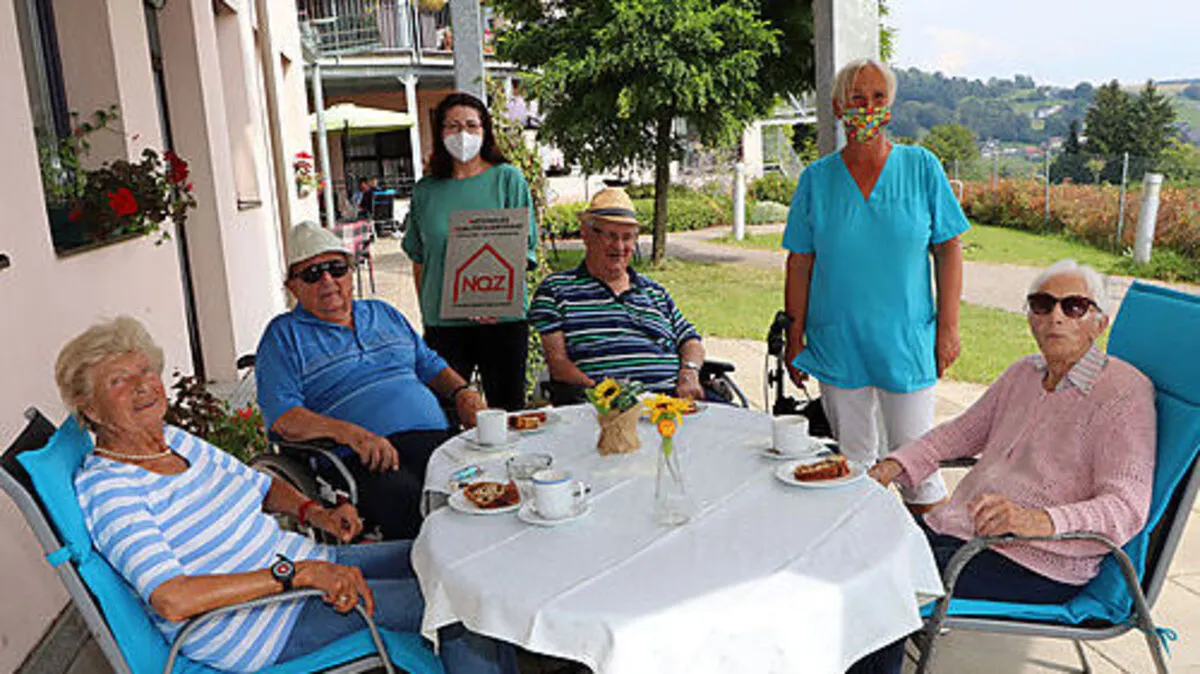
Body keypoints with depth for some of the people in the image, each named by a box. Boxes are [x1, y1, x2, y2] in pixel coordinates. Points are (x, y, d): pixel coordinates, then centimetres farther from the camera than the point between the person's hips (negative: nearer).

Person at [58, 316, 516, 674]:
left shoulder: (176, 440, 7)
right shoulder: (105, 488, -17)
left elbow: (260, 485, 20)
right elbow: (171, 600, -29)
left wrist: (313, 512, -1)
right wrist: (297, 573, -31)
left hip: (304, 567, 8)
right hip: (257, 629, -8)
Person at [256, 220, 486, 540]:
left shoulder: (383, 313, 27)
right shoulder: (283, 335, 12)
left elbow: (430, 365, 32)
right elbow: (283, 417, -2)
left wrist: (462, 392, 10)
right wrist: (350, 433, -17)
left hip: (434, 438, 5)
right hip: (362, 461, -4)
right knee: (404, 498, -36)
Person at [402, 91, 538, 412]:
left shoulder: (508, 178, 2)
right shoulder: (425, 191, 9)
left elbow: (525, 249, -3)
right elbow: (418, 260, 13)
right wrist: (426, 312, 5)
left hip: (502, 317, -1)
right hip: (442, 322, 2)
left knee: (507, 408, 6)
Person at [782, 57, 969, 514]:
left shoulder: (922, 167, 1)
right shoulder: (816, 178, 3)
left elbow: (948, 249, 2)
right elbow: (800, 262, 4)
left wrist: (948, 327, -3)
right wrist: (795, 336, 2)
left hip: (908, 342, -1)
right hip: (836, 344, 1)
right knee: (850, 460, 12)